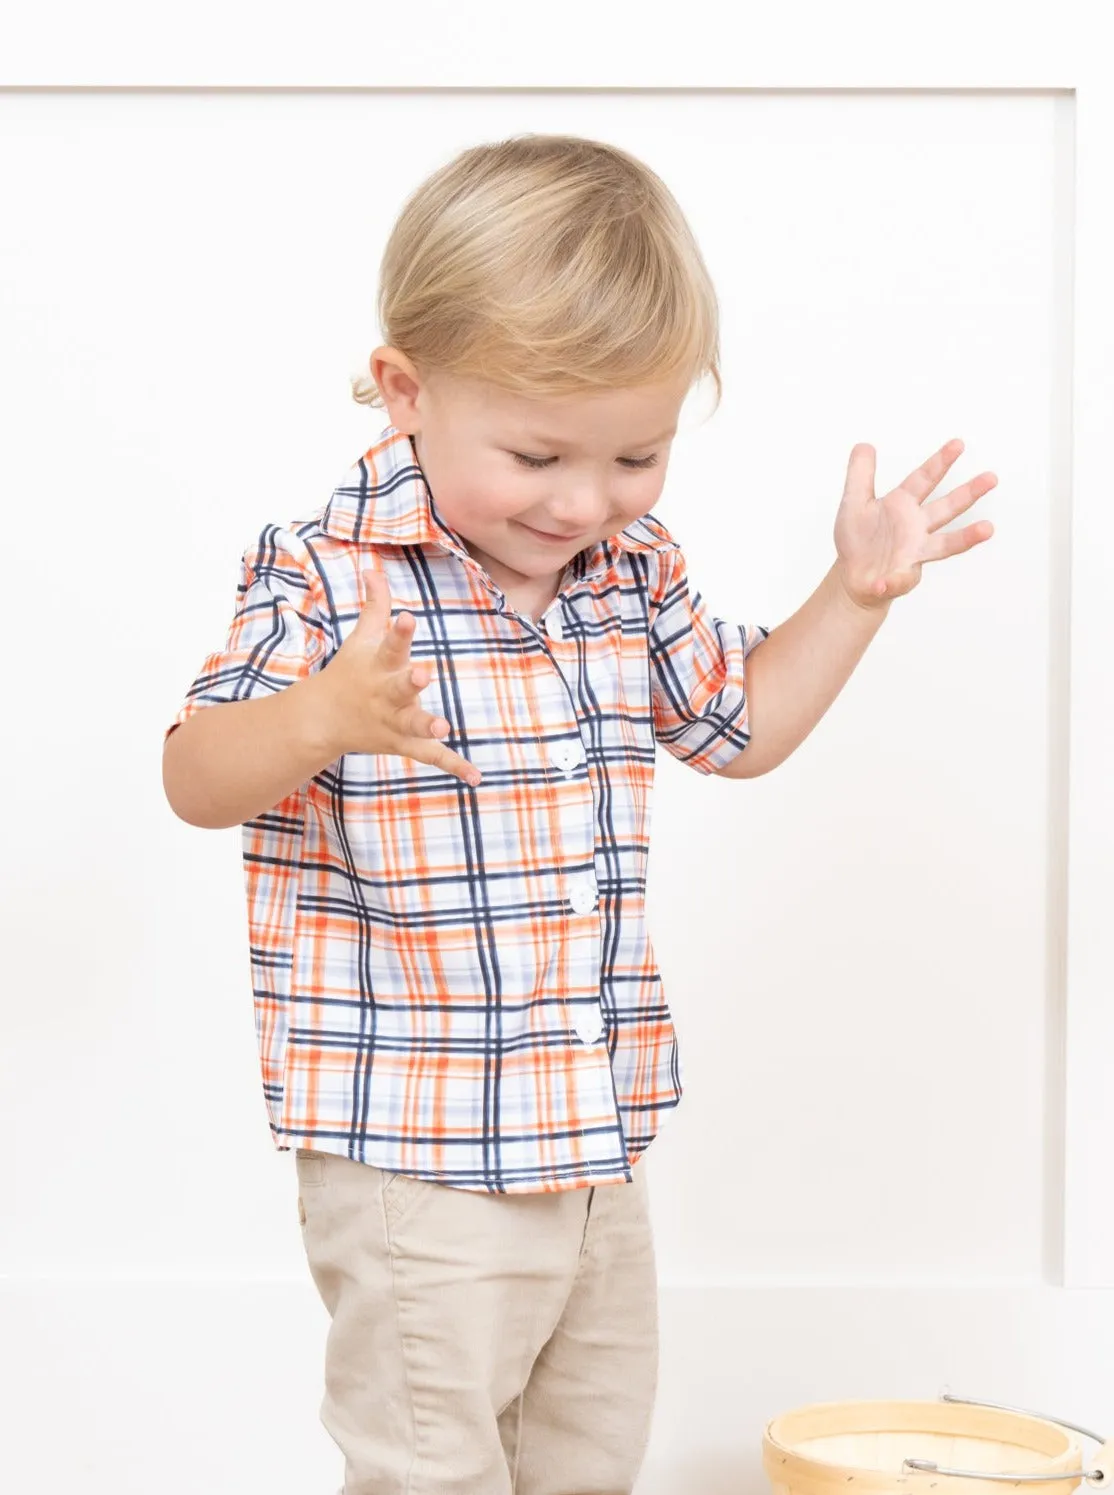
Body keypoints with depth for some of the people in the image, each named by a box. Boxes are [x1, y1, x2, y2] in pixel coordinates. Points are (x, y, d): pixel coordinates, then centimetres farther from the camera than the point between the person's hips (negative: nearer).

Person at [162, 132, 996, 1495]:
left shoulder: (634, 579, 5)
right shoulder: (325, 577, -15)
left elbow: (737, 726, 20)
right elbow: (197, 781, -20)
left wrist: (857, 594, 8)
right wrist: (322, 716, -40)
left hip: (599, 1145, 7)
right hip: (413, 1167, -6)